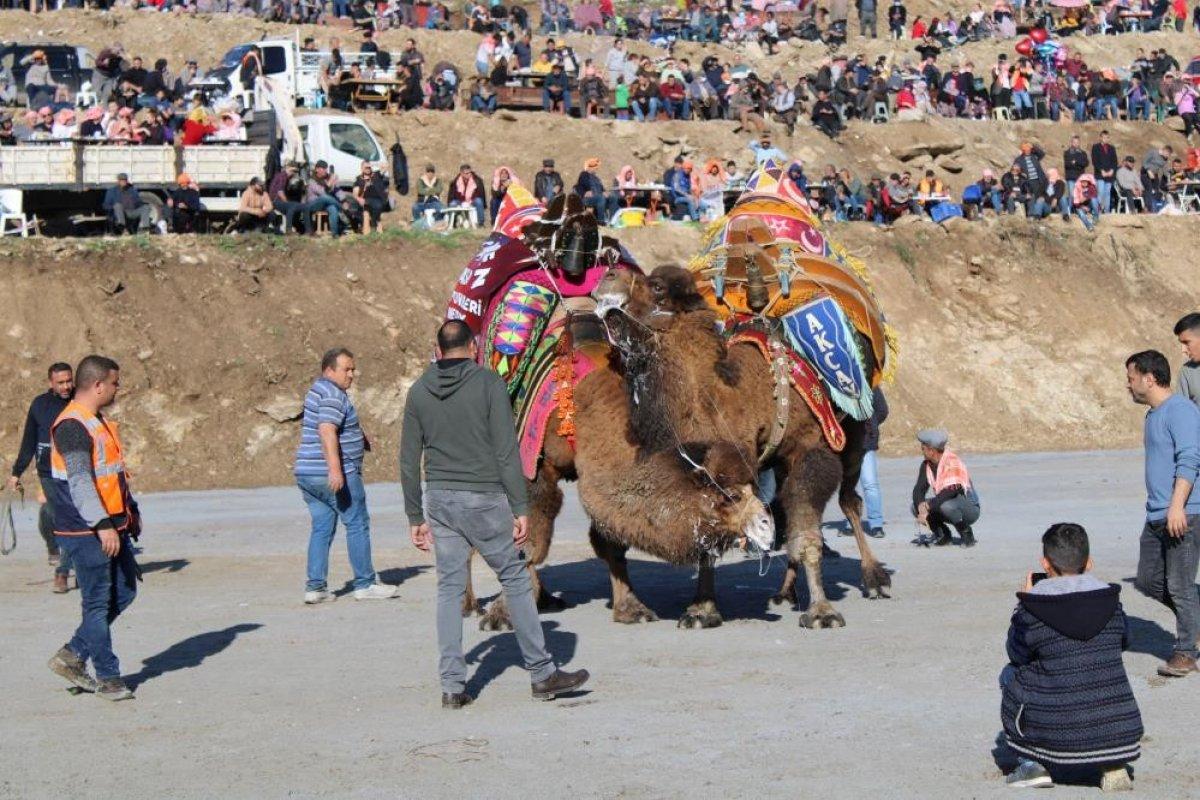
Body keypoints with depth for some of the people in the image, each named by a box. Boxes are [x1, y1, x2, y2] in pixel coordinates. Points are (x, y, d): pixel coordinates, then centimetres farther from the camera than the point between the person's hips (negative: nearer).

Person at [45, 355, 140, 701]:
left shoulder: (98, 422, 16)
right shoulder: (72, 426, -17)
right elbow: (80, 481, -24)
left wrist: (130, 509, 28)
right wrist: (102, 525, -28)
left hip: (112, 527, 10)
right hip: (85, 532, -10)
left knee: (124, 592, 11)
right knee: (98, 602, -2)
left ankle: (73, 655, 19)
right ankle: (107, 677, 7)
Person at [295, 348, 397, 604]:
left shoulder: (316, 390, 18)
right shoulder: (333, 395, -15)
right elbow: (327, 431, -28)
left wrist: (357, 436, 38)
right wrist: (335, 470, -35)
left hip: (307, 475, 9)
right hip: (336, 476, -9)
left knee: (322, 528, 10)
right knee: (357, 525, 2)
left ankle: (315, 587, 4)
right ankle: (365, 584, 7)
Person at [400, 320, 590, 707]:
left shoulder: (419, 391, 6)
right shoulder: (488, 383, -7)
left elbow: (409, 461, 7)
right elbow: (507, 450, -12)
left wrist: (415, 516, 13)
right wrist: (521, 508, -9)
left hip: (439, 500, 4)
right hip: (483, 500, -4)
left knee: (449, 588, 8)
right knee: (515, 579, 6)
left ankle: (452, 686, 5)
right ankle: (542, 674, 12)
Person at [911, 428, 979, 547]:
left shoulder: (952, 463, -23)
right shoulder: (926, 465, 0)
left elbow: (951, 492, -33)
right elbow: (918, 489, -8)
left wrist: (927, 506, -33)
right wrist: (921, 507, -28)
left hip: (970, 509, -7)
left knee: (946, 505, -38)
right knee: (915, 507, -11)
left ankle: (967, 535, -13)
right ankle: (943, 535, 5)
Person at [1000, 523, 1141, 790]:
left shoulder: (1032, 610, -10)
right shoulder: (1110, 600, 0)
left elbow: (1017, 654, 5)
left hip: (1060, 736, -3)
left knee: (1009, 674, 21)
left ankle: (1032, 765, 14)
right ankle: (1113, 765, 16)